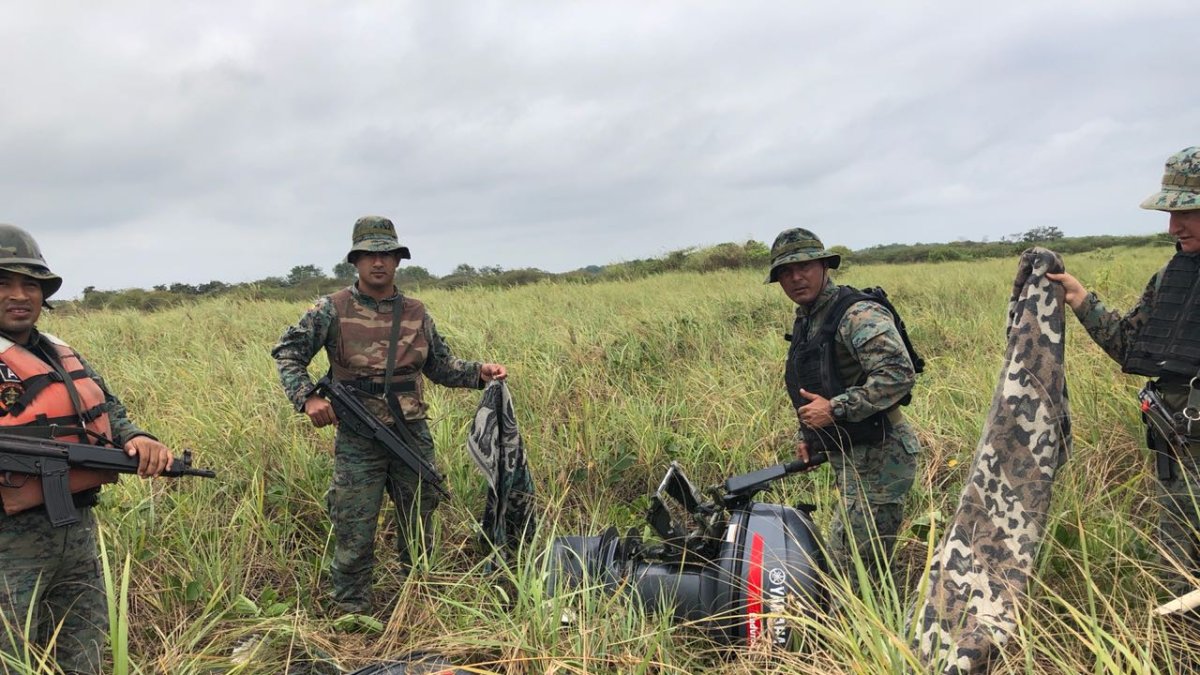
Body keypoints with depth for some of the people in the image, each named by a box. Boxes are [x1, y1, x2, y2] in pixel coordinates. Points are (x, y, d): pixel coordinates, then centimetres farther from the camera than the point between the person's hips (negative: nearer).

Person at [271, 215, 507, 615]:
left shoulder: (416, 313, 7)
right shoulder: (333, 310, -4)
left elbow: (441, 367, 15)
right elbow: (287, 354, 1)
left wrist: (479, 373, -1)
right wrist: (307, 398, -13)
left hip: (414, 434, 4)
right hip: (358, 441, -4)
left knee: (419, 528, 15)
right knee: (354, 535, 2)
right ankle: (352, 613, 17)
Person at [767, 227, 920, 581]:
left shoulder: (858, 314, -16)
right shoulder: (804, 321, 15)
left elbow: (898, 375, -29)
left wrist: (835, 409, -26)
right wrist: (806, 435, 18)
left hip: (878, 459, -10)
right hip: (848, 459, 10)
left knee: (849, 570, -8)